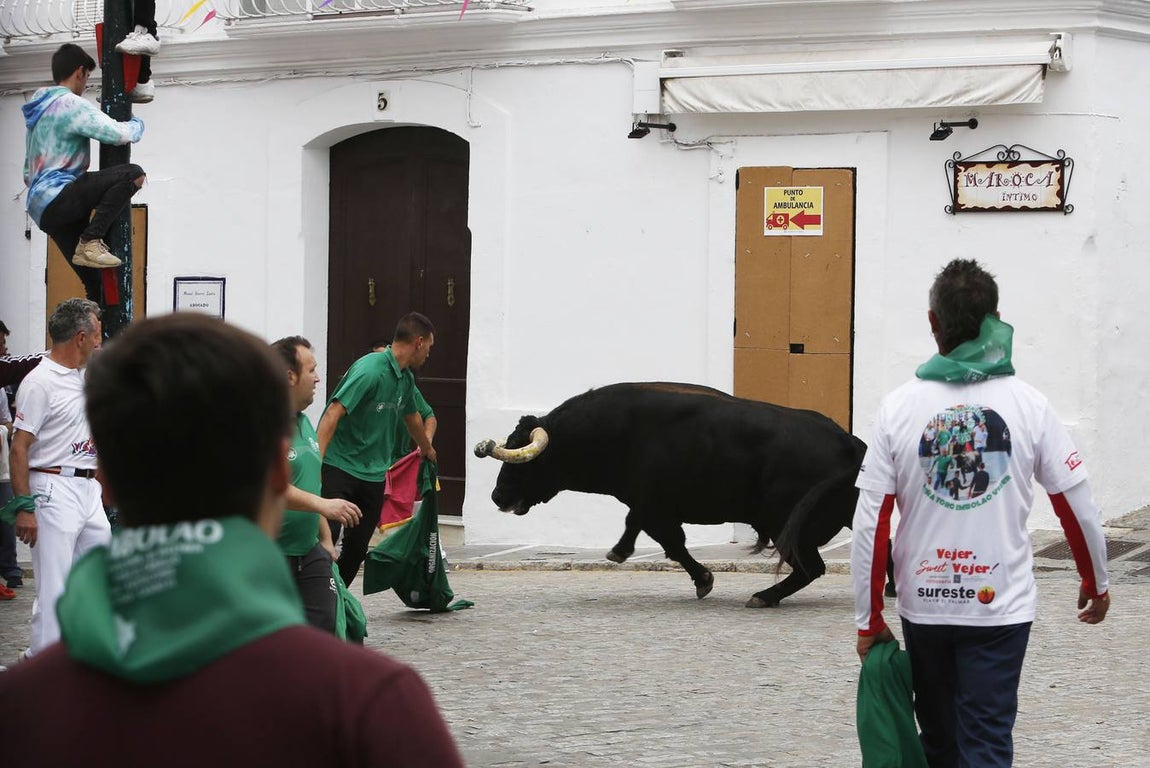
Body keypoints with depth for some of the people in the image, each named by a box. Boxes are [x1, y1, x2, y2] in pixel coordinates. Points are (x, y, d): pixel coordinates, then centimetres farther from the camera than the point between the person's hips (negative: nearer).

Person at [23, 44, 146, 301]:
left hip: (42, 209, 10)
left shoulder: (40, 108, 25)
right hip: (57, 199, -10)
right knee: (133, 174, -19)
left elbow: (27, 174, 30)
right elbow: (119, 134, -16)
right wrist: (137, 125, 6)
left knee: (95, 284, 5)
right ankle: (91, 241, -23)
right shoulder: (71, 104, -6)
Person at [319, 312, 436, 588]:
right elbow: (333, 413, -24)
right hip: (340, 468, -8)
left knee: (357, 549, 3)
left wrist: (427, 449, 51)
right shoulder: (370, 369, -17)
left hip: (374, 474, 8)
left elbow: (412, 417, 33)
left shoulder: (405, 379, 11)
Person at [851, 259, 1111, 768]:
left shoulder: (899, 407, -5)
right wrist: (1096, 582, 17)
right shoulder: (1028, 405, -6)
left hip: (925, 606, 1)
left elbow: (869, 524, -6)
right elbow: (1077, 506, 0)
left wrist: (868, 620, 3)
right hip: (1001, 607, -1)